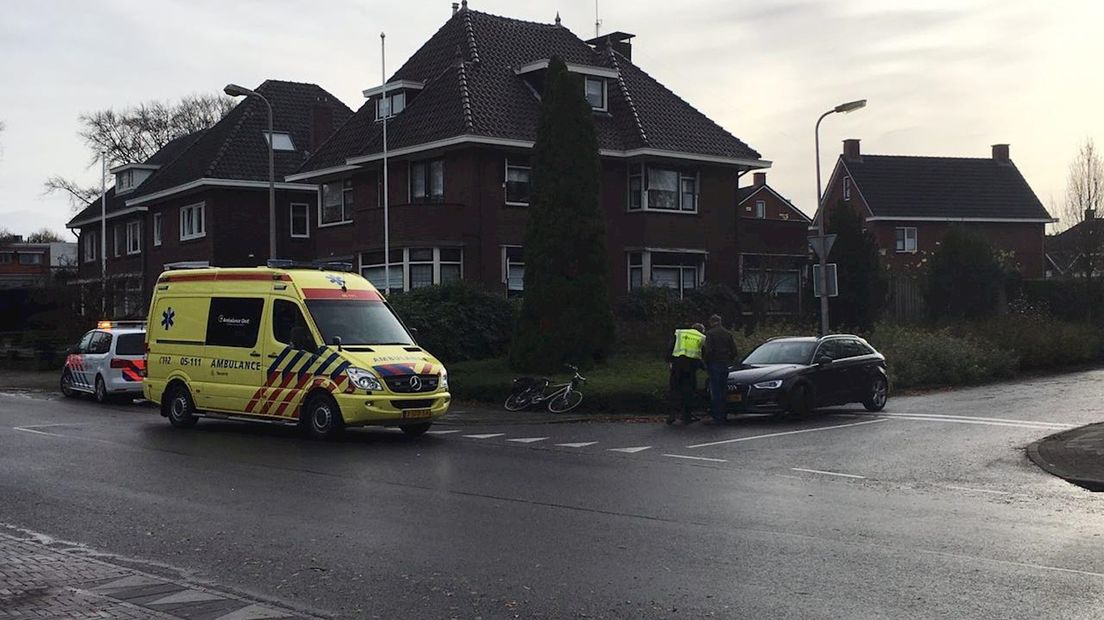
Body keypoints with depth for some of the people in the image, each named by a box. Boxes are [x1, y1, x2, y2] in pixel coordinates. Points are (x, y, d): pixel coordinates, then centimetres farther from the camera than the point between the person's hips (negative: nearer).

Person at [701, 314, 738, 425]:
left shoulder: (710, 334, -8)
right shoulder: (728, 334, 9)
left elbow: (708, 350, -15)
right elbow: (734, 350, 9)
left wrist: (706, 362, -2)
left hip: (714, 364, -6)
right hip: (725, 365, 6)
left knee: (715, 392, -5)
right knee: (724, 391, 11)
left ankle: (717, 417, -7)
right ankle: (724, 416, 14)